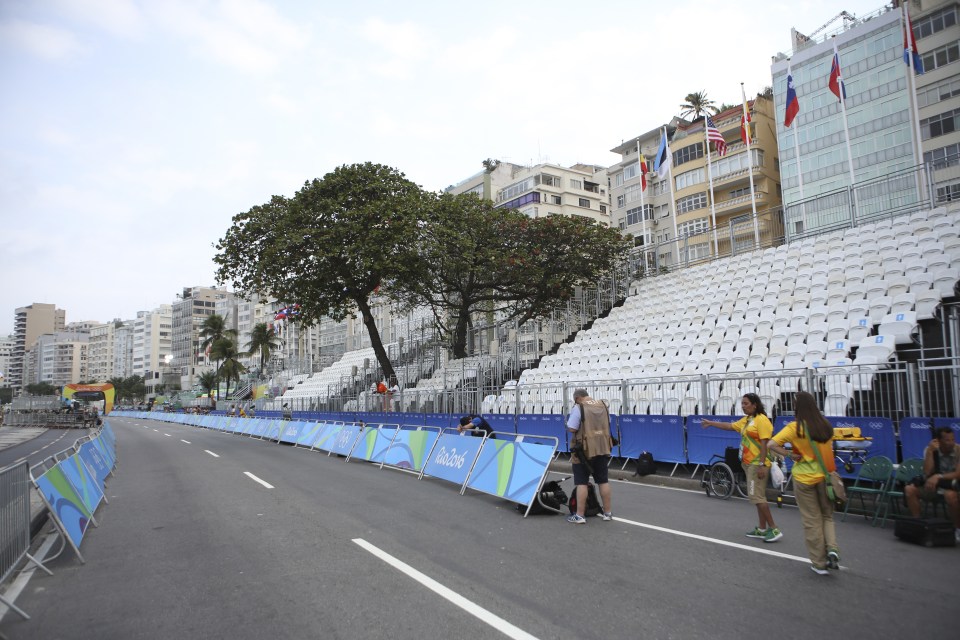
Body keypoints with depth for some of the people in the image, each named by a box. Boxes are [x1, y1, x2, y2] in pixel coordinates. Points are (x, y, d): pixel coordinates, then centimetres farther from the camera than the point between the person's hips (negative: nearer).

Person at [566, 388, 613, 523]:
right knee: (603, 481, 14)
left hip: (585, 451, -6)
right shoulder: (603, 406, 7)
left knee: (581, 483, 0)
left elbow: (571, 428, -17)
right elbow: (607, 425, 17)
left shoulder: (579, 408, -12)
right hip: (603, 449, 6)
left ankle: (580, 515, 2)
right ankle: (608, 513, 21)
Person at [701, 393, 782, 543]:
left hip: (757, 465, -9)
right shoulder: (746, 420, 13)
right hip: (749, 464, 9)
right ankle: (762, 529, 19)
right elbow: (730, 426, 26)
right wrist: (711, 423, 29)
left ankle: (774, 529, -4)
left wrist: (762, 465, -23)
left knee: (756, 496, -10)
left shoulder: (761, 420, -14)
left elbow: (765, 444, -19)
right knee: (758, 496, 13)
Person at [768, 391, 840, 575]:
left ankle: (819, 563, 14)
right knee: (827, 516, 20)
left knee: (812, 520, 8)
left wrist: (790, 454, -15)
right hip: (825, 476, 3)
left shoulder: (794, 427, -15)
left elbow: (772, 444, -23)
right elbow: (829, 447, 15)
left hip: (804, 477, -3)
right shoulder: (825, 425, 0)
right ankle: (832, 549, -2)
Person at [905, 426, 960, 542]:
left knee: (950, 494, -38)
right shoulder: (930, 449, -5)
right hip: (935, 484, 4)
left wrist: (939, 476, -35)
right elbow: (927, 473, -13)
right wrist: (930, 451, -20)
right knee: (909, 489, -18)